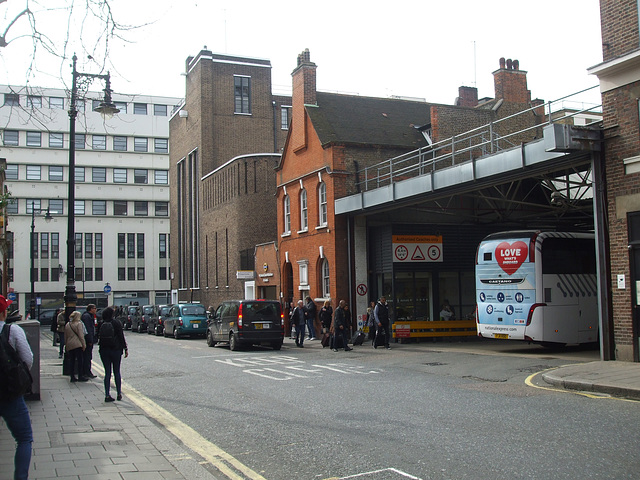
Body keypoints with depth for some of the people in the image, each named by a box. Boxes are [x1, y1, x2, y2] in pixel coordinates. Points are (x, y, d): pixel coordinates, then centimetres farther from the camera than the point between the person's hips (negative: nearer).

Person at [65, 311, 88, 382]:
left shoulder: (67, 325, 13)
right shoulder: (79, 323, -6)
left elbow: (65, 337, 16)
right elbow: (81, 335, -10)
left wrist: (66, 345, 21)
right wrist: (84, 344, -7)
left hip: (69, 345, 6)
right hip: (77, 344, -6)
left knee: (72, 361, 10)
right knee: (80, 360, -2)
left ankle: (72, 377, 9)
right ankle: (80, 376, -3)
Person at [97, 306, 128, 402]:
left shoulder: (101, 324, 1)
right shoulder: (116, 323, -7)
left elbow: (98, 338, 6)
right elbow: (121, 337, -7)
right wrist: (125, 349, -2)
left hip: (103, 350, 2)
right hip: (116, 350, -2)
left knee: (107, 373, 7)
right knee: (117, 372, 9)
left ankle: (107, 395, 4)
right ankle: (119, 394, 13)